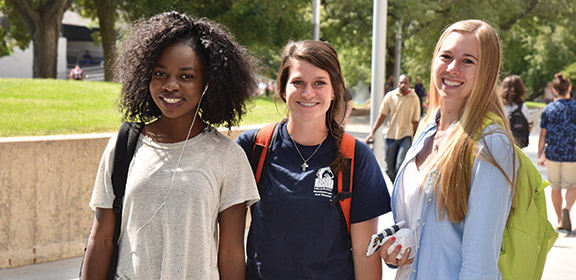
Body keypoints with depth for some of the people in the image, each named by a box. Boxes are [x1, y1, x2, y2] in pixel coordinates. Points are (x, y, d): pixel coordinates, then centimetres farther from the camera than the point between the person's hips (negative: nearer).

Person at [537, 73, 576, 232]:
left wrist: (540, 156, 10)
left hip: (552, 154, 1)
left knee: (555, 187, 13)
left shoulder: (548, 109, 0)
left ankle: (560, 220, 19)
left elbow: (543, 135, 2)